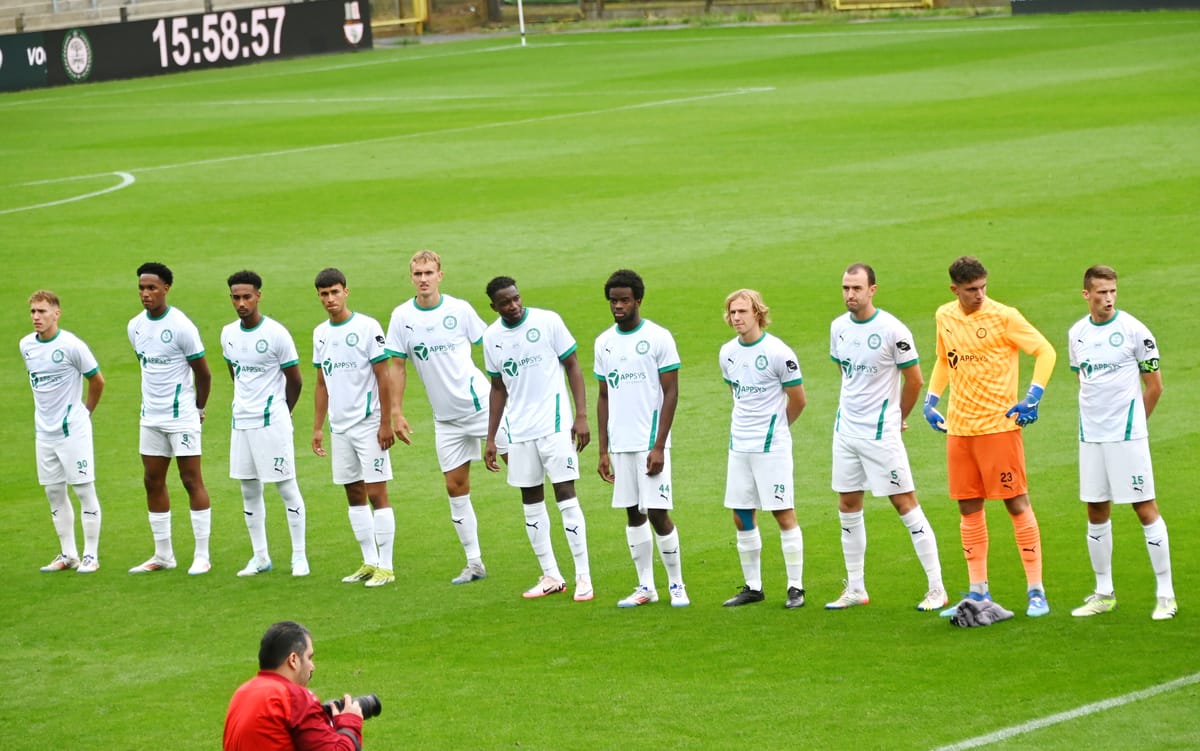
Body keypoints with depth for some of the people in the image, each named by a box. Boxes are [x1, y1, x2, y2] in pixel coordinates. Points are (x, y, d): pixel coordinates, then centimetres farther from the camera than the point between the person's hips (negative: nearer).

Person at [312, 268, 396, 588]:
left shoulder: (367, 327, -9)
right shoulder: (320, 333, 10)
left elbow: (383, 377, -9)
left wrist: (386, 422, -13)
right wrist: (318, 426, 14)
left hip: (368, 423, -6)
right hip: (340, 426, 6)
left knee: (376, 493, -6)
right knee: (354, 495, 9)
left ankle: (386, 567, -3)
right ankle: (370, 563, 17)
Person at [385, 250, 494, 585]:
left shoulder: (460, 309, -6)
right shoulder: (402, 317, -1)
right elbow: (397, 366, 4)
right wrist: (396, 413, -1)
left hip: (481, 403, -3)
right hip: (446, 417, 3)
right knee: (455, 487, 4)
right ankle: (474, 563, 13)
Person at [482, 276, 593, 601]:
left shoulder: (547, 321, -6)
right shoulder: (492, 337, 5)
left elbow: (573, 367, -2)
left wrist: (581, 416, -10)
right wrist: (491, 439, 12)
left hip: (554, 424, -4)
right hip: (518, 429, 5)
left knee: (565, 493, -9)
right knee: (531, 500, 7)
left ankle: (584, 577, -6)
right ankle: (551, 576, 16)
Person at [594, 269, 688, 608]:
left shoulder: (659, 338, -5)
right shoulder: (604, 342, 10)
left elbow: (671, 393, -6)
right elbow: (604, 397, 15)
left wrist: (659, 446, -13)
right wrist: (603, 450, 10)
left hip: (651, 443, -5)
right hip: (620, 445, 5)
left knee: (658, 513, -7)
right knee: (633, 515, 7)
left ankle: (677, 585, 5)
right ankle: (646, 587, 13)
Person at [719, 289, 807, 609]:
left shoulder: (778, 352, -11)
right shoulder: (728, 353, 7)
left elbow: (798, 400, -3)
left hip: (772, 446, -6)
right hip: (739, 445, 6)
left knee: (784, 514, -4)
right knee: (742, 518, 7)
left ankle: (796, 587, 2)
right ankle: (753, 587, 17)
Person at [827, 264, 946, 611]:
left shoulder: (892, 329, -14)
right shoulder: (839, 327, 5)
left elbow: (915, 380, -5)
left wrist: (898, 418, 5)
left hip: (881, 433, -7)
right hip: (846, 429, 7)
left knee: (906, 504, -5)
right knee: (848, 507, 9)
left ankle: (936, 588, -1)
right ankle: (856, 589, 19)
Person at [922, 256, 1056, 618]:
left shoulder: (1004, 317, -10)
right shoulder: (944, 317, 7)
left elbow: (1045, 351, -9)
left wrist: (1032, 398, -17)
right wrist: (930, 400, 13)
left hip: (999, 424, -6)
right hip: (958, 426, 6)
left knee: (1017, 504, -3)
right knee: (969, 509, 8)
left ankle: (1036, 591, 2)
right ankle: (978, 593, 17)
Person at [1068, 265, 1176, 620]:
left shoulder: (1133, 330, -8)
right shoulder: (1077, 334, 7)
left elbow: (1154, 387, -1)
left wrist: (1131, 420, 5)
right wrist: (1096, 418, 14)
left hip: (1127, 436, -5)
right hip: (1091, 435, 5)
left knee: (1145, 509, -4)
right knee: (1096, 513, 9)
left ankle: (1165, 594, 1)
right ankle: (1104, 593, 19)